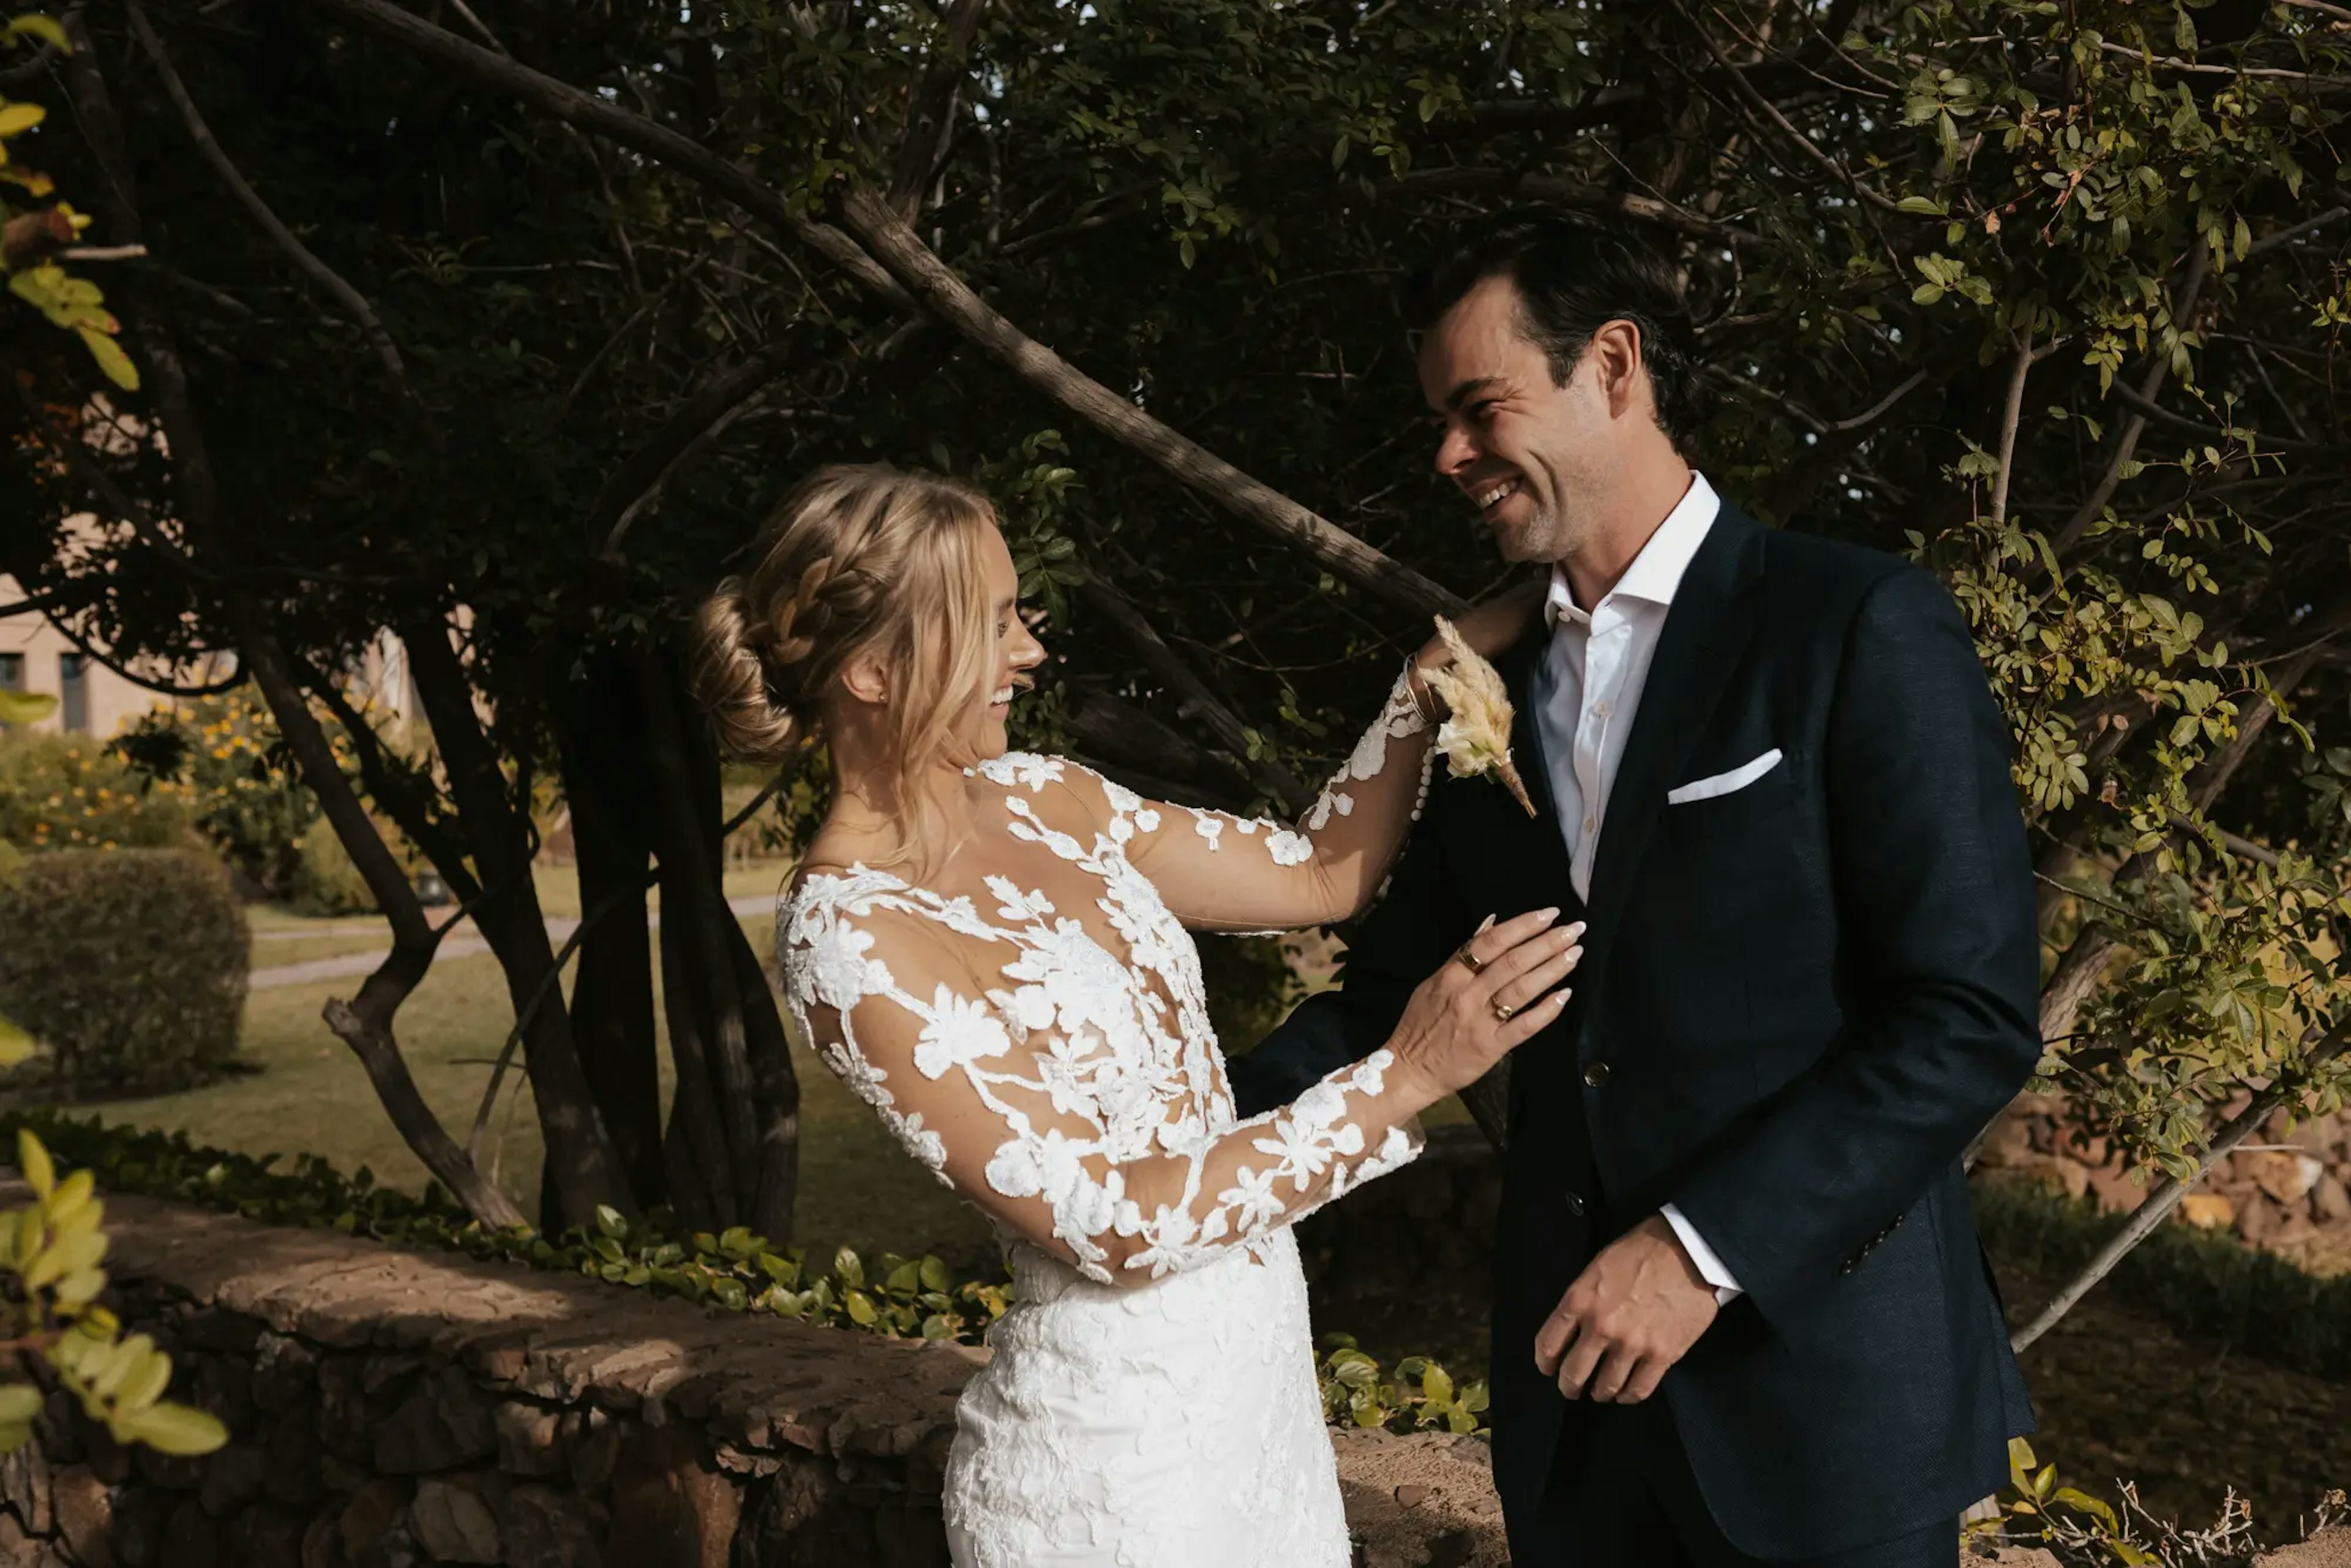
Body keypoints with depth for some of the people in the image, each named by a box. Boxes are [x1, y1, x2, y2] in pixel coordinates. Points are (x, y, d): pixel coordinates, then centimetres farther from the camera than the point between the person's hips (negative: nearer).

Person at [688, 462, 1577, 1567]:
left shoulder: (1035, 798, 2)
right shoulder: (850, 936, -20)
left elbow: (1322, 874, 10)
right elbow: (1111, 1225, -23)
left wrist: (1432, 678, -2)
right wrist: (1405, 1076, -24)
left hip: (1254, 1358, 7)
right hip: (1118, 1437, -7)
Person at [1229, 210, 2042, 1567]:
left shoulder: (1862, 628, -10)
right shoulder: (1498, 681, 10)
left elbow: (1975, 1016, -15)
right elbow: (1399, 983, 14)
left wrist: (1705, 1245, -21)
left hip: (1820, 1379, -5)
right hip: (1577, 1371, 6)